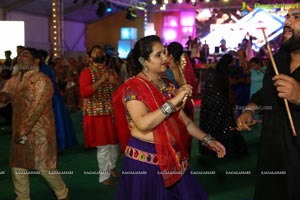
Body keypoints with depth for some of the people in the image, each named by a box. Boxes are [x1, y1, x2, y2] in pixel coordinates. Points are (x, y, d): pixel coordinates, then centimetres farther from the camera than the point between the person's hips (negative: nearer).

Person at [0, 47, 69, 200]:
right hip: (19, 132, 7)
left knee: (45, 168, 0)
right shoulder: (12, 81, 10)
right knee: (17, 167, 12)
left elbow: (36, 109, -20)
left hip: (39, 132, -7)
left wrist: (23, 131, -21)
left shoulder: (42, 80, -14)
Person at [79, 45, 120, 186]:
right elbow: (84, 92, -21)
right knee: (103, 147, -1)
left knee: (115, 144, 17)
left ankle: (111, 166, 41)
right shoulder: (87, 72, -7)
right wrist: (101, 80, -24)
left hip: (112, 113, 6)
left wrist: (115, 82, -5)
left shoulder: (111, 72, 12)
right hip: (97, 114, -6)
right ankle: (104, 176, 15)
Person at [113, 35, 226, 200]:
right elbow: (143, 124, -26)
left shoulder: (167, 85, 10)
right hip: (145, 158, -6)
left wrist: (207, 140, 7)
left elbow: (182, 119, 12)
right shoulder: (132, 88, -13)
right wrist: (173, 101, -26)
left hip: (172, 156, 7)